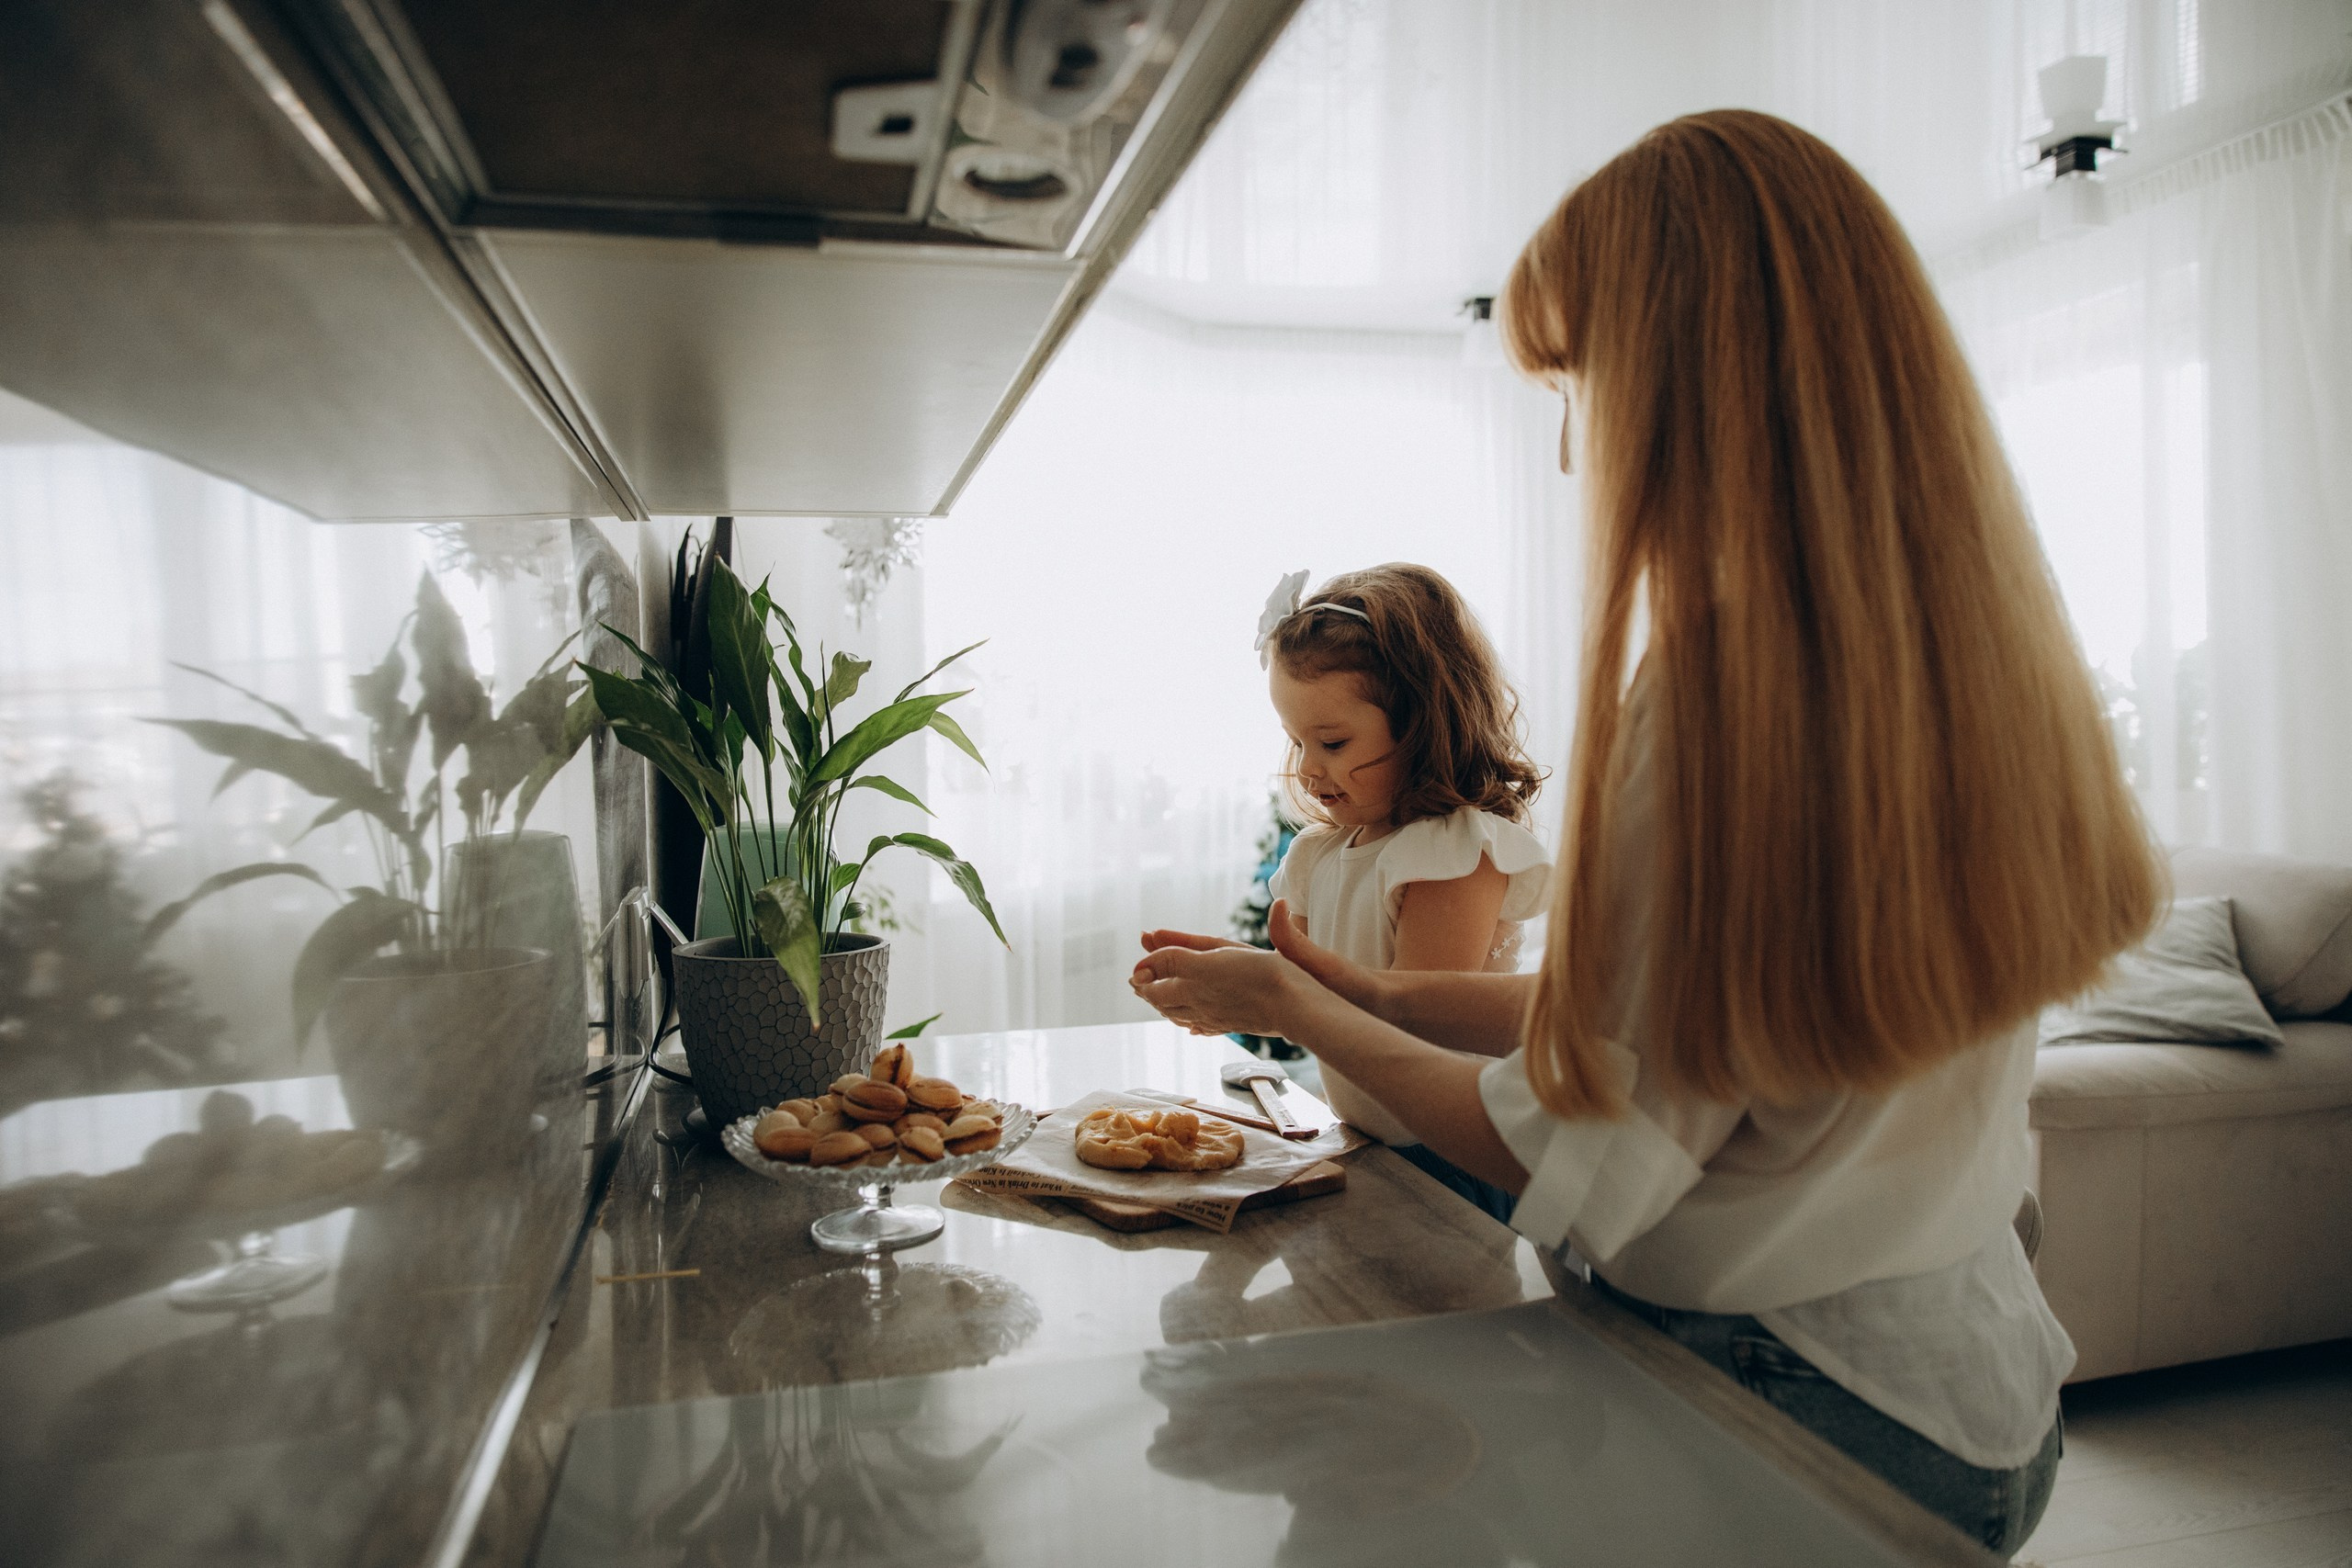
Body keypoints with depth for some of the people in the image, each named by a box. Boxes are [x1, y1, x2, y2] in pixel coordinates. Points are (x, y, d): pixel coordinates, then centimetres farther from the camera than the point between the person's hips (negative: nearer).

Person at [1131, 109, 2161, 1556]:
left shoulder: (1721, 690, -26)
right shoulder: (1978, 647, 1)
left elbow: (1570, 1162, -17)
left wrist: (1293, 1009, -3)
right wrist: (1379, 995, 10)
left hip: (1799, 1396, -8)